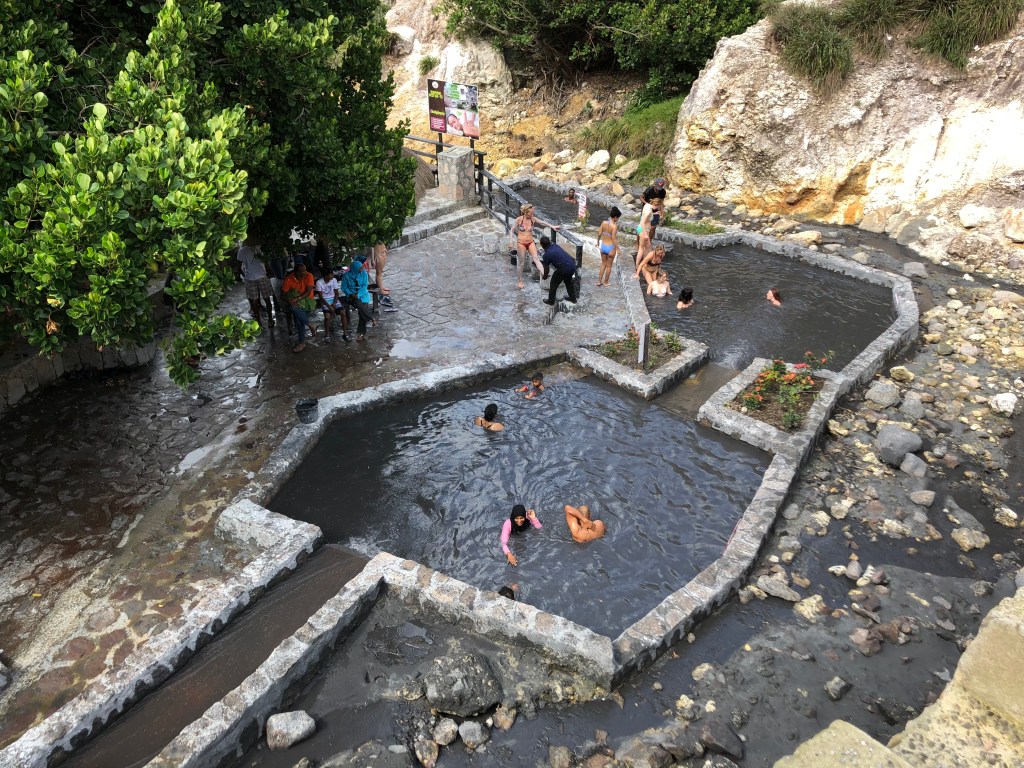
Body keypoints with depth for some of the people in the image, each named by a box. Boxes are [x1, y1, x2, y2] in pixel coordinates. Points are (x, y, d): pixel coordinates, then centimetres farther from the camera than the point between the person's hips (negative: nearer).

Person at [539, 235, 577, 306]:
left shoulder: (547, 254, -5)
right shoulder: (555, 245, 14)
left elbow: (546, 268, 5)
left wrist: (545, 277, 26)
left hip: (564, 269, -7)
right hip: (572, 265, 7)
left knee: (554, 284, 14)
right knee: (568, 281, 31)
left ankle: (550, 301, 25)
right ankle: (573, 298, 41)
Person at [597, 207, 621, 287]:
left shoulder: (604, 223, -6)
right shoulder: (614, 226, -21)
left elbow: (599, 234, -1)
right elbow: (613, 238, -22)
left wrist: (598, 243, 14)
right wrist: (617, 249, -15)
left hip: (603, 246, 5)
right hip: (611, 247, -5)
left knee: (603, 264, 21)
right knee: (609, 266, 14)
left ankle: (599, 281, 24)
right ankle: (606, 282, 27)